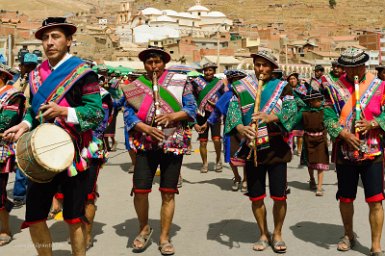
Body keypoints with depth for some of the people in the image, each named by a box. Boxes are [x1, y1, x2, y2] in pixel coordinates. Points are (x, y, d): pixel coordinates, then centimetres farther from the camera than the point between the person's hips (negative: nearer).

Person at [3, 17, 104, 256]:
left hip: (73, 155, -5)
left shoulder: (83, 72, -6)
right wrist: (25, 124, -1)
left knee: (74, 218, 5)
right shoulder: (36, 74, 11)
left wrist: (64, 112, -27)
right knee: (34, 217, 7)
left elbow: (97, 111, -13)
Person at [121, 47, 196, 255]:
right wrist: (146, 128, -19)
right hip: (145, 145, 1)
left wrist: (171, 116, -18)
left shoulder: (180, 81, 3)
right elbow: (128, 114, -2)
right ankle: (144, 229, 21)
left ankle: (165, 237, 16)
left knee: (168, 192, 3)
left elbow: (191, 109, 0)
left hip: (173, 144, 0)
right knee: (139, 190, -5)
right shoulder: (134, 86, 6)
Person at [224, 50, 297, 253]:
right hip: (252, 149, 1)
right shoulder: (242, 89, 6)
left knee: (279, 196, 3)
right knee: (256, 197, 8)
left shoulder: (282, 87, 4)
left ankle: (277, 234, 25)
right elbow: (232, 110, -6)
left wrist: (270, 117, -28)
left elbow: (291, 109, -11)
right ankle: (263, 234, 28)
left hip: (276, 149, -1)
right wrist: (240, 127, -27)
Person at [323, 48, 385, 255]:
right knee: (345, 198, 14)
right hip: (345, 152, 1)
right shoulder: (335, 88, 3)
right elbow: (328, 117, -3)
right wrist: (344, 134, -17)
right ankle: (349, 235, 36)